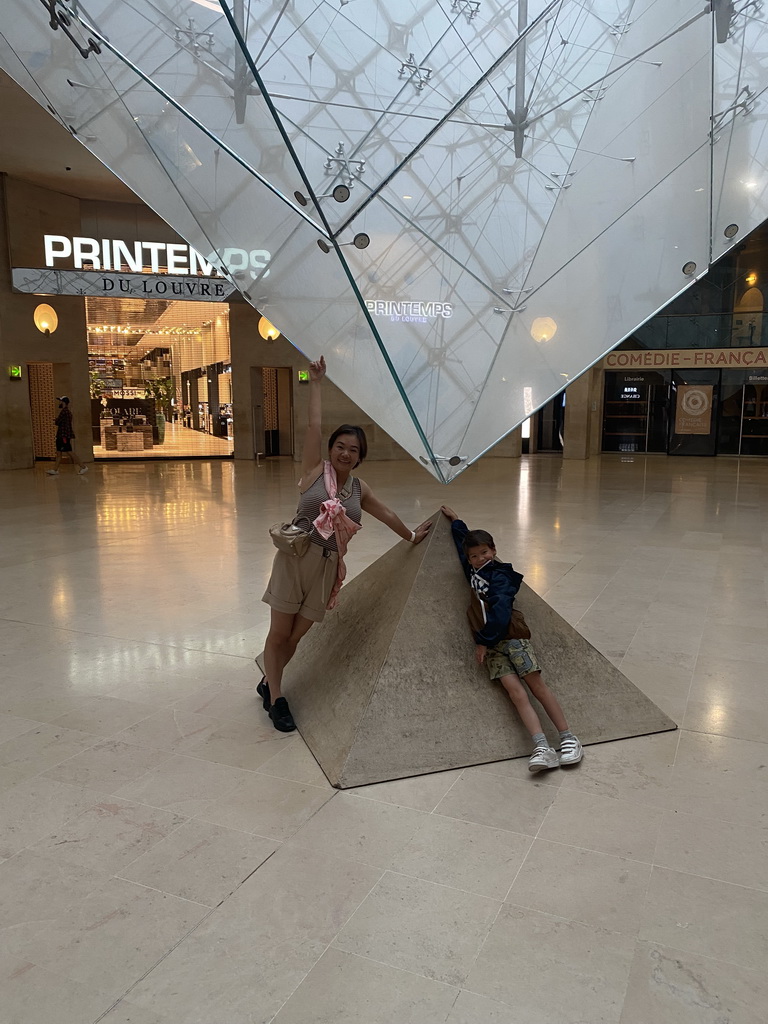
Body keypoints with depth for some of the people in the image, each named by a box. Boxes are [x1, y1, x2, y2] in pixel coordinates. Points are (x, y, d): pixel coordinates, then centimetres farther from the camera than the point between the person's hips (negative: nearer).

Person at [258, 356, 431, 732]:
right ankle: (275, 698, 16)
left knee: (296, 635, 9)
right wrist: (316, 384, -7)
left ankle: (268, 683, 33)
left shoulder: (359, 488, 11)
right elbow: (314, 426, -7)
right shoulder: (315, 470, -1)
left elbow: (385, 514, 25)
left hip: (328, 568, 4)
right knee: (279, 633, 1)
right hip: (295, 558, -4)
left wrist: (411, 536, 37)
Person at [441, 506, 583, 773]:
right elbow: (463, 541, 38)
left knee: (536, 684, -9)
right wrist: (455, 520, 46)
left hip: (511, 636, -5)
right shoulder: (473, 570, 20)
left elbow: (500, 612, -15)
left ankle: (568, 739, -4)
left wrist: (483, 641, -15)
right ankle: (542, 749, -27)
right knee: (516, 692, -13)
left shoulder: (499, 576, -3)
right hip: (490, 646, 5)